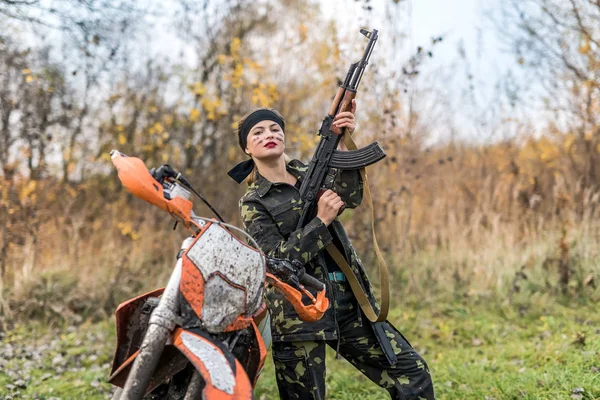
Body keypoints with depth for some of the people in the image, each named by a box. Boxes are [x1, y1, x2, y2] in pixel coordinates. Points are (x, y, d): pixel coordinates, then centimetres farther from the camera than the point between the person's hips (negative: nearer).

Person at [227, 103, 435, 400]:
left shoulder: (310, 172, 13)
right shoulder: (253, 202, -1)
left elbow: (350, 197, -7)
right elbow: (278, 259, -12)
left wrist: (342, 143, -18)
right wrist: (321, 220, -17)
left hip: (348, 301, 5)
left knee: (412, 371, 3)